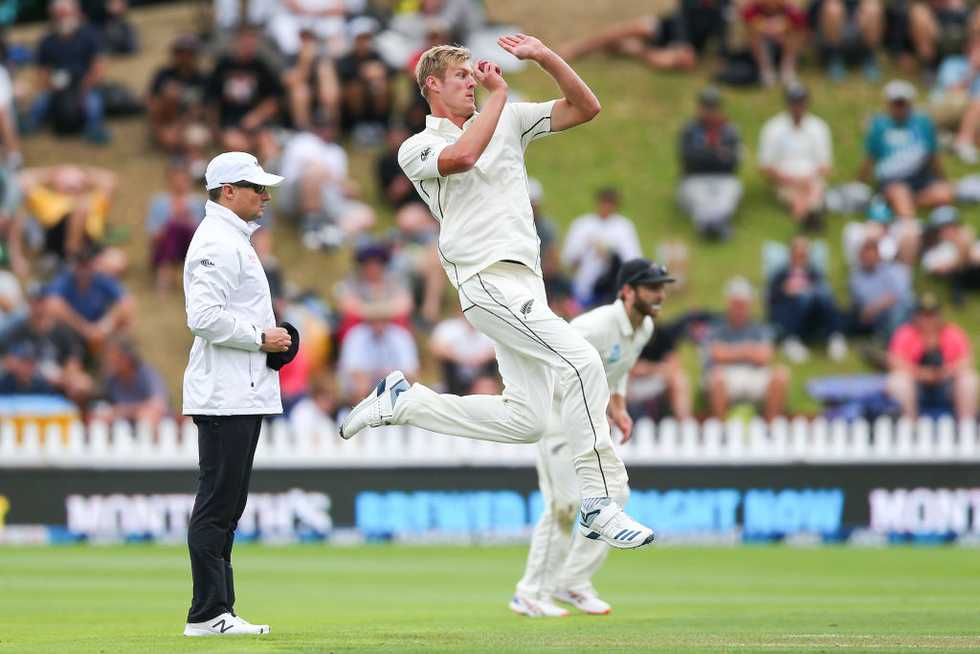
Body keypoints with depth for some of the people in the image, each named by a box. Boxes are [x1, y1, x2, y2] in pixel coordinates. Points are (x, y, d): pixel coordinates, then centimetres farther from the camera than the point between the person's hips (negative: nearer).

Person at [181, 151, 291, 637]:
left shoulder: (233, 240, 21)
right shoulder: (219, 243, -12)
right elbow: (203, 316, -23)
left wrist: (271, 339, 13)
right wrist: (261, 338, -16)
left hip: (241, 392, 11)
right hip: (225, 395, -11)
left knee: (226, 506, 11)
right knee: (216, 507, -10)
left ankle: (218, 611, 14)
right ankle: (208, 614, -10)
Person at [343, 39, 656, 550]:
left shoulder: (510, 120, 19)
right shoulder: (417, 149, 3)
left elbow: (585, 108, 13)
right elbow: (463, 155, -21)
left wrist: (546, 57, 0)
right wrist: (498, 92, -10)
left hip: (524, 281, 7)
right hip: (490, 281, -7)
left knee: (523, 419, 4)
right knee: (582, 362, -22)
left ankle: (402, 402, 17)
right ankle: (599, 504, -20)